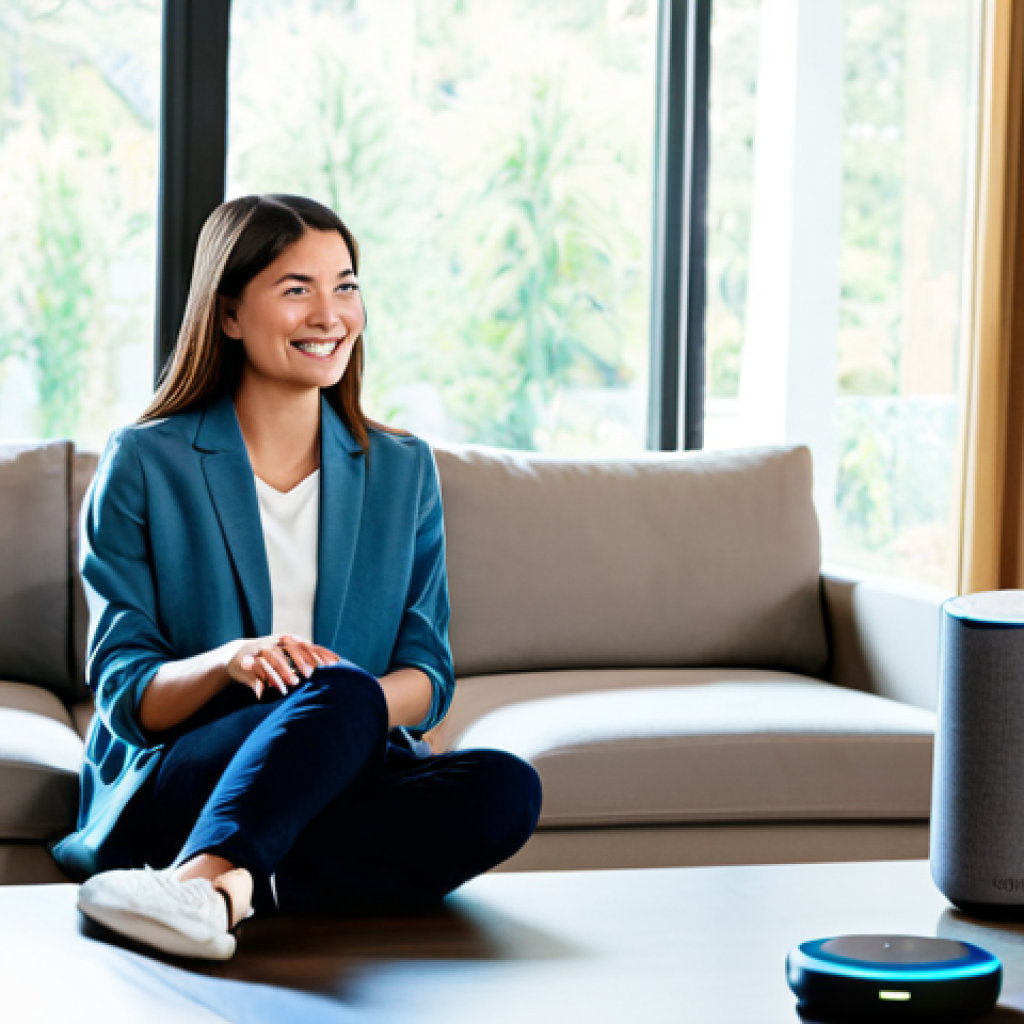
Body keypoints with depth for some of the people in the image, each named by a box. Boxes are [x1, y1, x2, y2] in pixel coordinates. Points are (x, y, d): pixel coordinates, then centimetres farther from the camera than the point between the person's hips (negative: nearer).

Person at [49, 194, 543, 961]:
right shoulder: (143, 465, 4)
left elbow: (428, 678, 9)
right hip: (166, 792, -4)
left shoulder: (403, 471, 15)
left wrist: (367, 703, -16)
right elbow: (124, 694, -1)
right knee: (341, 695, -34)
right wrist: (227, 664, -23)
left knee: (506, 790, -30)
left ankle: (217, 881, -40)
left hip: (339, 783, 4)